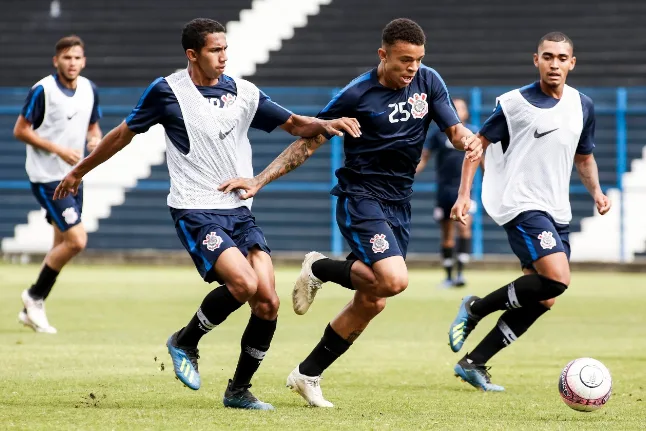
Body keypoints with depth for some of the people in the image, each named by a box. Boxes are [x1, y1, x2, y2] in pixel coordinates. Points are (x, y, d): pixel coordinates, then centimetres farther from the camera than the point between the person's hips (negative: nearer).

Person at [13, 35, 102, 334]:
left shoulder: (89, 90, 6)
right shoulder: (42, 90, -14)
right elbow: (20, 130, -12)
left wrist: (95, 140, -6)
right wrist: (58, 149, -19)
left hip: (72, 176, 8)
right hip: (46, 177, -8)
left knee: (63, 245, 10)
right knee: (77, 240, -16)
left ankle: (31, 310, 22)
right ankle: (35, 296, 2)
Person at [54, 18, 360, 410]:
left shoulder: (244, 93, 8)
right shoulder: (167, 91, -3)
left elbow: (294, 124, 15)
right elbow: (124, 134, 9)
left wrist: (326, 125, -7)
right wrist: (79, 172, 18)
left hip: (240, 211, 5)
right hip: (195, 211, -5)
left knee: (268, 301, -8)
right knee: (243, 283, -25)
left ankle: (239, 390, 9)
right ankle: (185, 342, 0)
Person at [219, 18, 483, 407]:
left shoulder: (428, 82, 2)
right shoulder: (357, 95, -11)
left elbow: (455, 129, 0)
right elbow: (308, 142, -4)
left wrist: (469, 140, -26)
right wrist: (258, 181, -9)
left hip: (399, 206, 6)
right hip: (361, 199, -6)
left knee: (371, 302, 6)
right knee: (394, 280, -27)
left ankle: (308, 375, 20)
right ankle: (320, 269, 1)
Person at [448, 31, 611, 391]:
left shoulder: (583, 106, 9)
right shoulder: (515, 103, -6)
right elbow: (478, 143, 1)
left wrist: (596, 191, 4)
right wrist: (465, 194, -7)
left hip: (557, 212, 7)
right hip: (522, 205, -7)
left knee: (542, 301, 3)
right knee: (557, 278, -25)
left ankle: (474, 363, 13)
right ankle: (475, 309, -6)